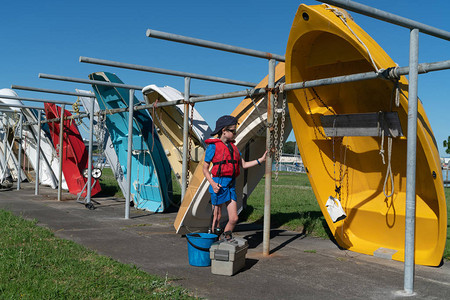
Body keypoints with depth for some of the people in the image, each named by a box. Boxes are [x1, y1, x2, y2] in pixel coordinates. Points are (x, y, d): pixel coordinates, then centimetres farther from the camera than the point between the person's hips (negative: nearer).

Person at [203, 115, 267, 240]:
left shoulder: (233, 146, 16)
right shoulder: (213, 146, -5)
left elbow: (243, 165, 16)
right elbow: (205, 168, -3)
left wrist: (261, 160, 7)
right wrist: (213, 183, -17)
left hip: (231, 185, 6)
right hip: (219, 185, -6)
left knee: (234, 219, 2)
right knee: (217, 218, 3)